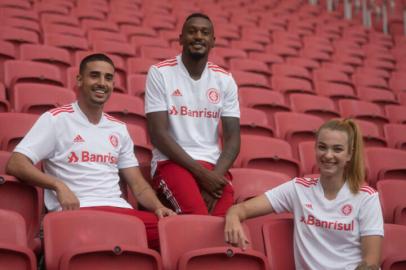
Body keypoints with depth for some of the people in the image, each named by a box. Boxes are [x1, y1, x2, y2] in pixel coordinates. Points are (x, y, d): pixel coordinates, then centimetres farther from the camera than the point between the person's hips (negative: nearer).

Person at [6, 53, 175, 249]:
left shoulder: (119, 129, 23)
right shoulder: (56, 119, 5)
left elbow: (137, 184, 22)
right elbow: (15, 164, -5)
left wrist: (158, 207, 0)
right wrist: (59, 186, -19)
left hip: (120, 210, 6)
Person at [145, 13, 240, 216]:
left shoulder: (225, 80, 10)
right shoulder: (160, 73, -1)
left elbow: (232, 138, 5)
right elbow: (158, 134, -8)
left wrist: (216, 175, -14)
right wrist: (201, 173, -15)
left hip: (213, 165, 3)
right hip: (171, 162, -3)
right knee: (197, 215, -32)